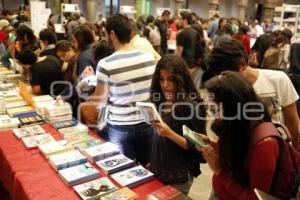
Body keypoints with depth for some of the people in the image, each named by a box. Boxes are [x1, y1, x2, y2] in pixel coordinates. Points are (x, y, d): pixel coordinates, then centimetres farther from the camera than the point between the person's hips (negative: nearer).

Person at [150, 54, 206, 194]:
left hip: (179, 176, -6)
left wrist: (170, 134, -29)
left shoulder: (190, 106, -19)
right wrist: (153, 162, 10)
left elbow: (196, 145, -17)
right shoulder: (160, 102, 1)